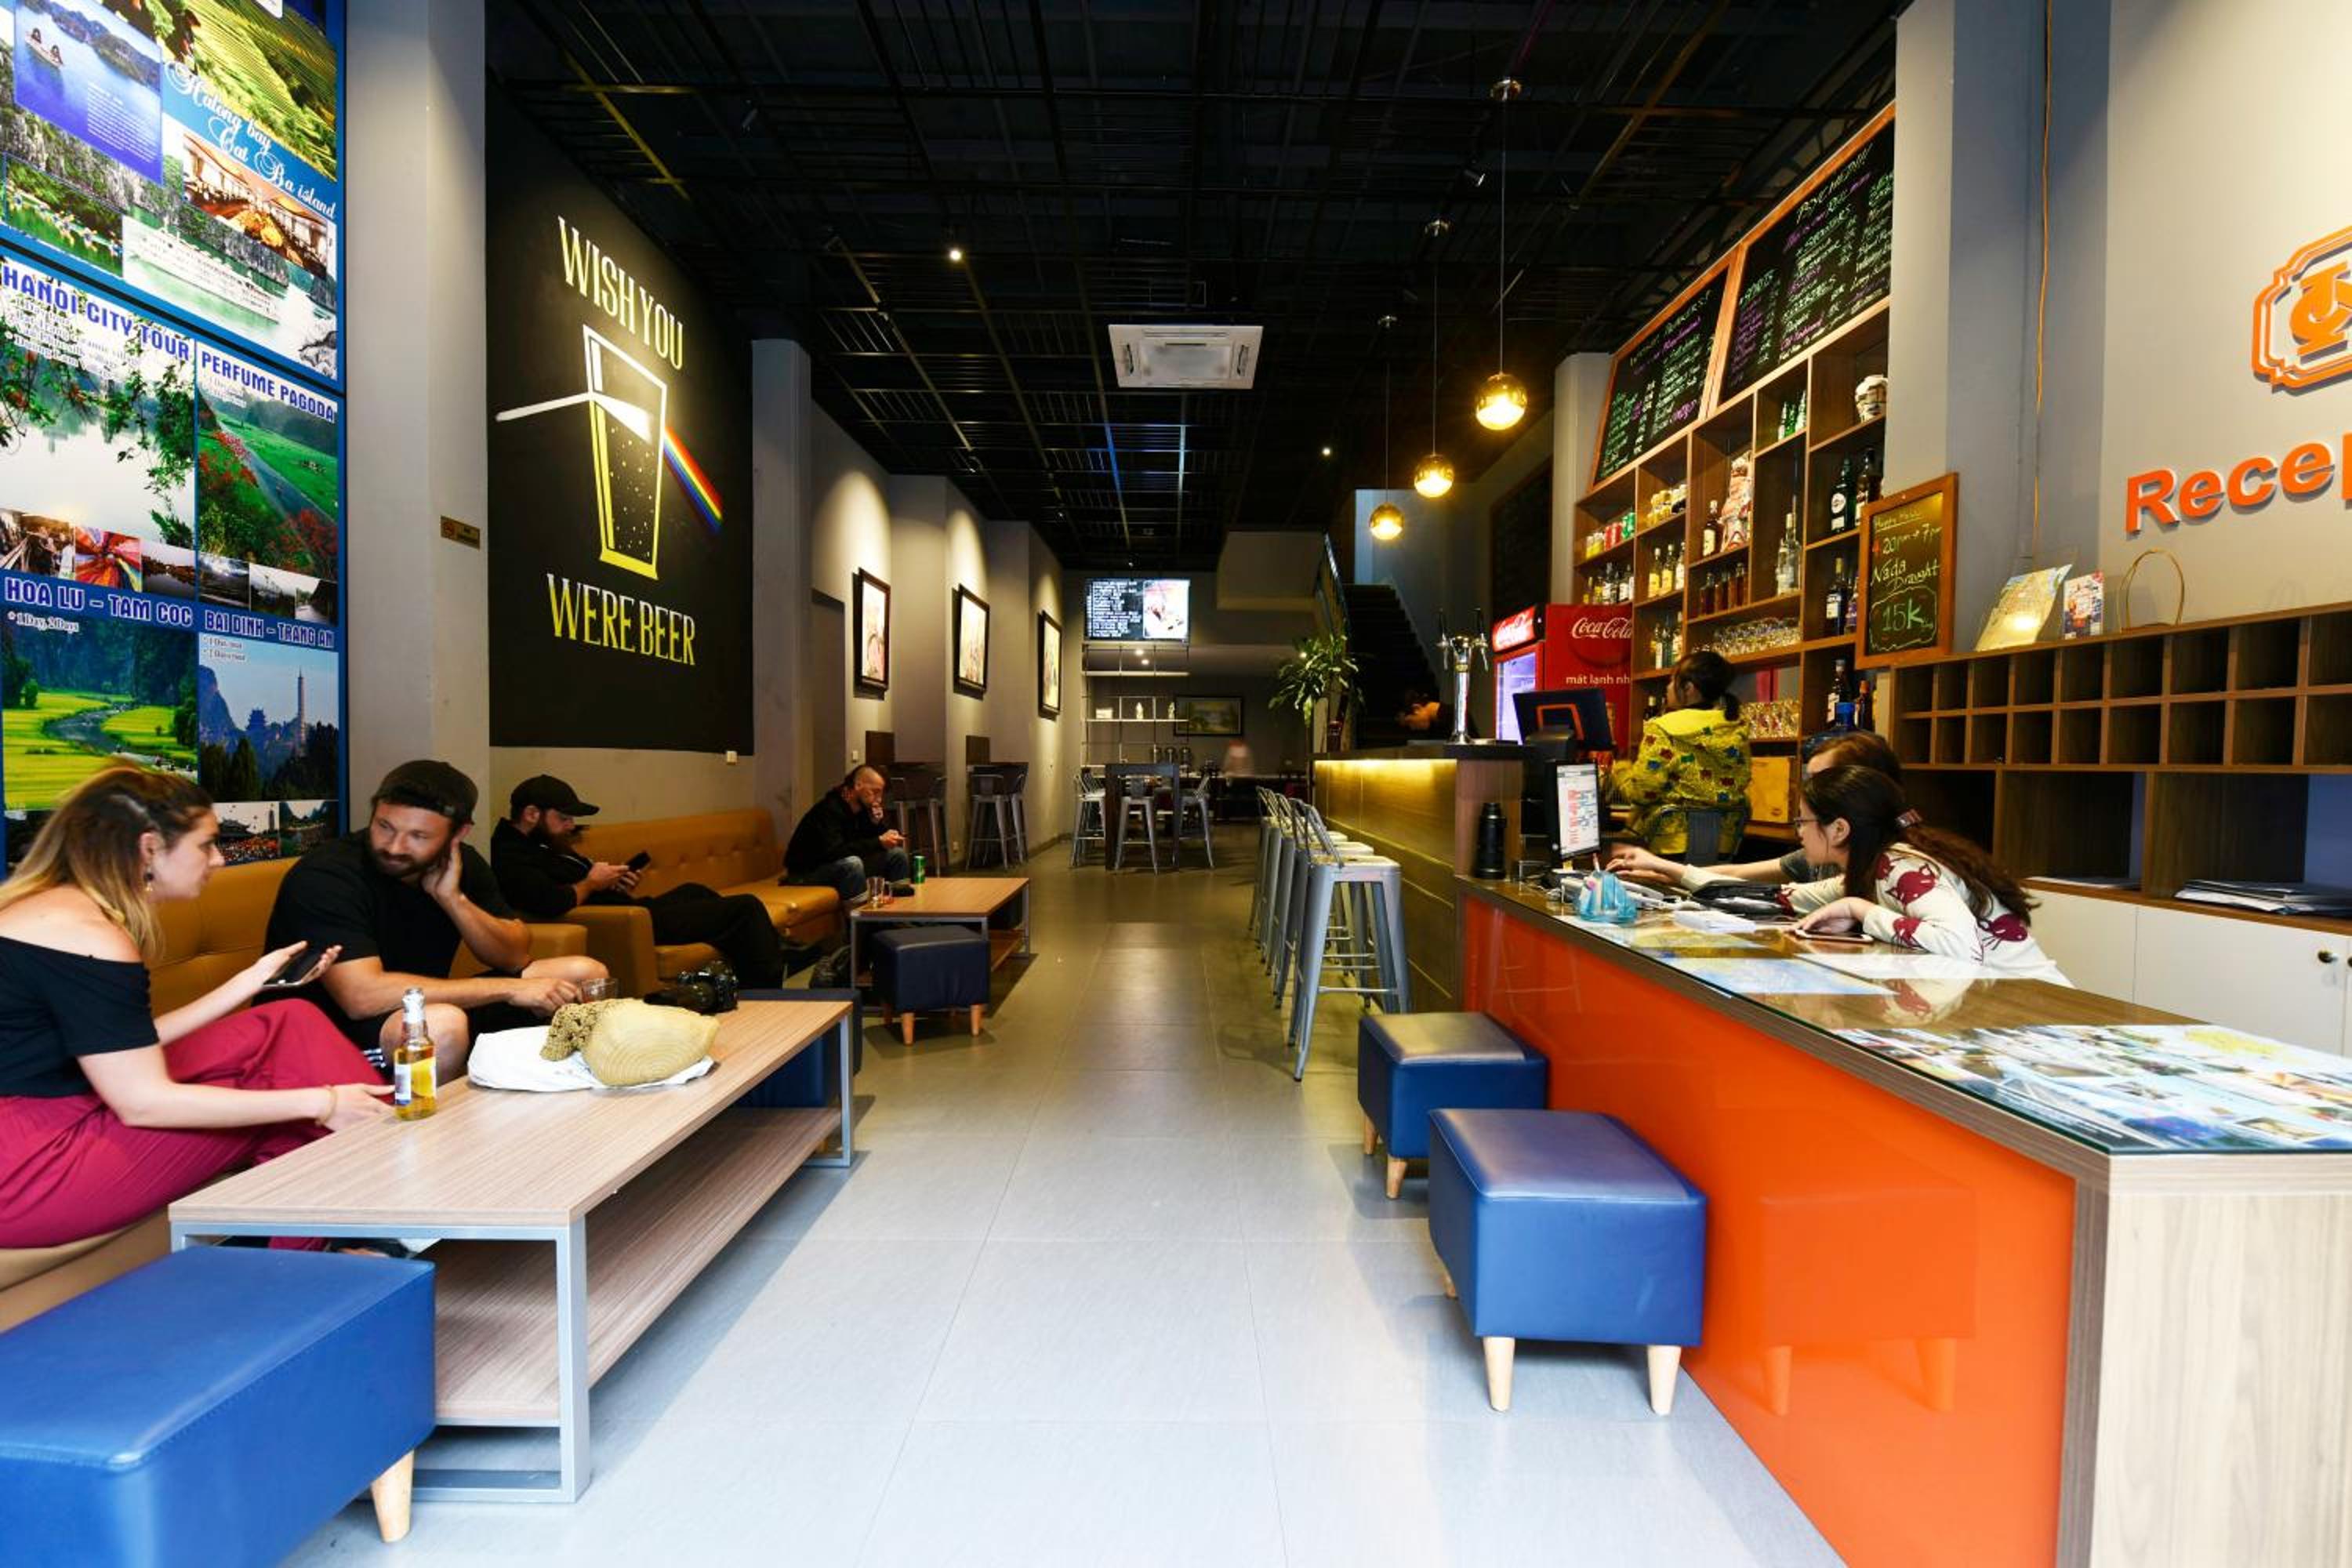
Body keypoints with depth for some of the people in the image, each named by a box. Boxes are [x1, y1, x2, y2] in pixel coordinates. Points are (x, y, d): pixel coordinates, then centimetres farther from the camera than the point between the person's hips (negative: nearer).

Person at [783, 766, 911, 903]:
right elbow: (833, 852, -36)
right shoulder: (829, 809, -23)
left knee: (897, 854, -1)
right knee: (852, 863, -37)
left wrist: (876, 823, -13)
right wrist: (879, 842, -38)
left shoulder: (862, 809, 0)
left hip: (844, 867, 8)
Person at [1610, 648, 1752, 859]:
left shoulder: (1663, 731, -13)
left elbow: (1639, 792, -14)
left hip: (1673, 845, -6)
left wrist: (1620, 770, 7)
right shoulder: (1737, 731, 6)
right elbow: (1738, 786, 15)